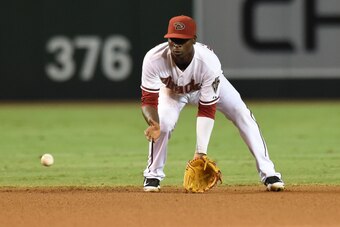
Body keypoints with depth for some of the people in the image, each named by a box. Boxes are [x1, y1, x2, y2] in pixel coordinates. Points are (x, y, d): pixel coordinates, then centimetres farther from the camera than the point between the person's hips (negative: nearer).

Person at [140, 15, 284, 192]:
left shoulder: (209, 62, -41)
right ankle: (152, 176, 0)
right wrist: (153, 123, -56)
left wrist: (201, 151, -39)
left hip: (208, 86, 0)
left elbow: (207, 109, -34)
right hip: (171, 91, 0)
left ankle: (268, 174, -7)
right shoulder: (153, 59, -40)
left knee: (243, 117, -15)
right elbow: (148, 100, -33)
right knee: (162, 123, -25)